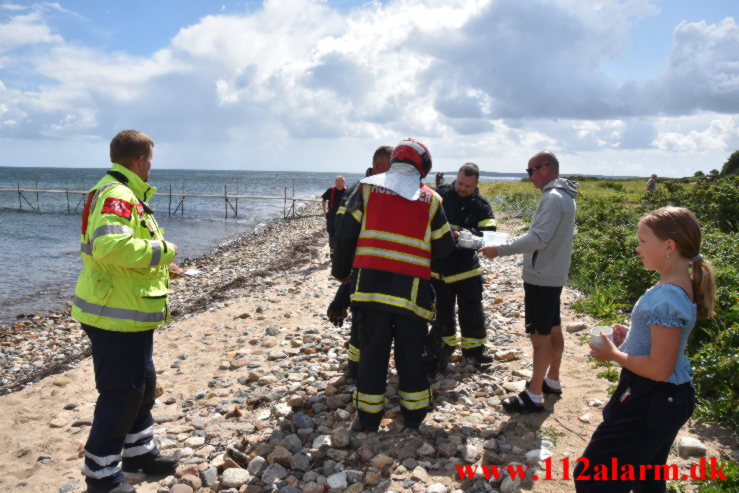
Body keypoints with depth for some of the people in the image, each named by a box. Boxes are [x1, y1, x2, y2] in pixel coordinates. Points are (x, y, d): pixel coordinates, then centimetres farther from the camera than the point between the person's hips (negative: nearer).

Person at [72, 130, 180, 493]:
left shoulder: (125, 194, 15)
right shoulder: (116, 195, -20)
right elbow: (110, 246, -37)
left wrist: (160, 263, 20)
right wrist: (161, 250, -24)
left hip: (131, 315, 11)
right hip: (116, 316, -11)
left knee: (143, 384, 20)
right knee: (121, 392, 1)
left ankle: (138, 452, 37)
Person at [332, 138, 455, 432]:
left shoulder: (367, 189, 4)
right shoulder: (430, 199, 5)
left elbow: (346, 233, 1)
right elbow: (444, 247, 7)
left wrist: (341, 271, 13)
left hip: (370, 283, 0)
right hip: (412, 289, 0)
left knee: (372, 351, 10)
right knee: (411, 354, 13)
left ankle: (368, 418, 17)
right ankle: (414, 415, 25)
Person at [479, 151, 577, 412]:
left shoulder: (552, 198, -21)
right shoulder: (563, 196, 12)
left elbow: (537, 238, -28)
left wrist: (500, 250, -25)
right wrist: (506, 246, 10)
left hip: (542, 278, -10)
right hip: (554, 275, 10)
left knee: (540, 335, -4)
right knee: (553, 329, 19)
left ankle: (534, 396, 5)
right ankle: (552, 380, 34)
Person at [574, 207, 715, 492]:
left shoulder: (667, 299, -28)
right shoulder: (679, 286, 3)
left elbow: (660, 369, -27)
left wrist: (614, 355, -14)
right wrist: (630, 337, 3)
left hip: (648, 403, -10)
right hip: (666, 398, 10)